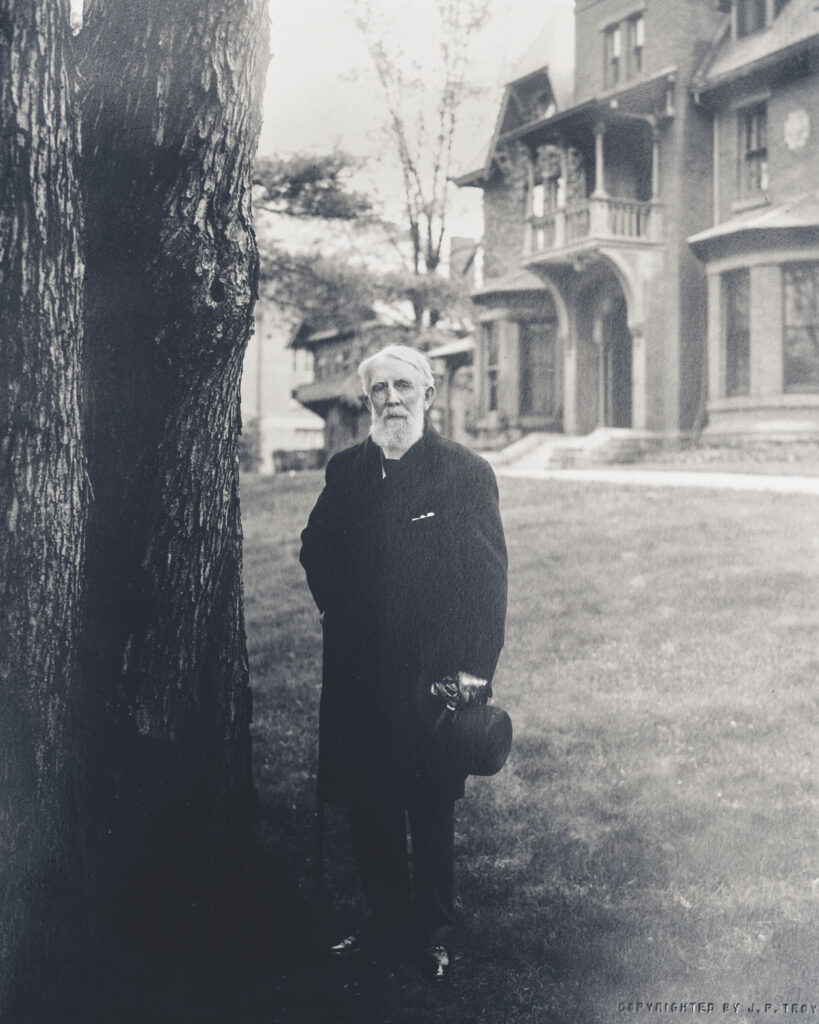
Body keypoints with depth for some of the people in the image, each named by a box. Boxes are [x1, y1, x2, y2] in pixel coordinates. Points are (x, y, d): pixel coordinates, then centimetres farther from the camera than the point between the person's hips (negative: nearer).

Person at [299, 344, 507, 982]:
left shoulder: (466, 472, -5)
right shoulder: (345, 472, 8)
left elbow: (489, 576, -7)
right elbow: (316, 550, 23)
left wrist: (475, 668, -12)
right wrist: (337, 608, 9)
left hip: (432, 674, -4)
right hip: (357, 674, 4)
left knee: (432, 804, 8)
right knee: (365, 801, 12)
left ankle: (436, 930, 26)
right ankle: (385, 916, 31)